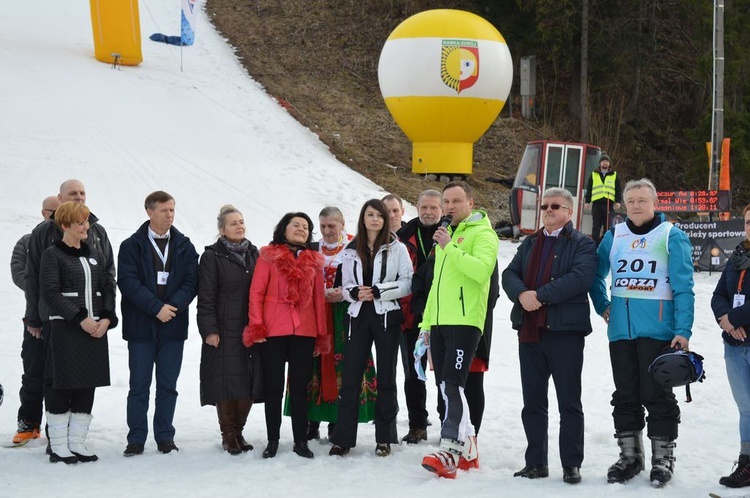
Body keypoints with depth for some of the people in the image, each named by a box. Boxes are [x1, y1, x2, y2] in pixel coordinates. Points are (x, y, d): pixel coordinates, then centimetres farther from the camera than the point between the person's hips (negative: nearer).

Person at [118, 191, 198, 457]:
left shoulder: (184, 246, 9)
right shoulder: (132, 246, 0)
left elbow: (191, 281, 2)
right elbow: (128, 282, -9)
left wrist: (173, 306, -15)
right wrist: (156, 307, -17)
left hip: (173, 325, 2)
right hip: (141, 325, -2)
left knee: (168, 385, 7)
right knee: (139, 386, 2)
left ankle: (165, 437, 16)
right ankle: (136, 439, 9)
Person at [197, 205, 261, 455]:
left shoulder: (253, 254, 14)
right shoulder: (212, 256, -1)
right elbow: (206, 297, -5)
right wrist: (209, 330, -12)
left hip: (251, 330, 4)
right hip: (224, 332, -4)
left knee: (249, 383, 3)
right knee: (226, 382, -5)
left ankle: (238, 431, 17)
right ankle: (228, 435, 7)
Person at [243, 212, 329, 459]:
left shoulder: (314, 261, 11)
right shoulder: (269, 256, 2)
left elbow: (319, 298, 11)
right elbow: (256, 292, -2)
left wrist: (322, 334, 8)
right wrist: (256, 325, -10)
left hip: (304, 332, 2)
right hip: (273, 331, -2)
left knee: (300, 388, 6)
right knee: (274, 387, 5)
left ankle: (300, 440, 13)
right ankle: (273, 440, 13)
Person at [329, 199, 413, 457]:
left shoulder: (396, 248, 1)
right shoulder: (351, 251, 10)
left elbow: (407, 283, -5)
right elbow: (346, 285, 12)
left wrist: (378, 291, -15)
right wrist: (355, 293, -10)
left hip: (387, 317, -2)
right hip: (359, 317, 3)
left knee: (385, 378, 4)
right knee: (350, 378, -1)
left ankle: (384, 438, 12)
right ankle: (343, 438, 3)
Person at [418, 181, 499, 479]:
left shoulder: (482, 233, -3)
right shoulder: (445, 235, 23)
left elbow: (483, 269, -22)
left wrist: (450, 248, -21)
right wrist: (426, 323, 22)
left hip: (464, 322, -8)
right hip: (439, 323, 8)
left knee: (452, 386, -17)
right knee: (445, 387, 8)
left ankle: (450, 452, -19)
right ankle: (467, 447, 17)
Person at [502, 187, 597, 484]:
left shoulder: (582, 244, 1)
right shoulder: (529, 244, 19)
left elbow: (581, 277, -16)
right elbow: (510, 274, 8)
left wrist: (540, 295, -19)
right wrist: (522, 294, -14)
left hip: (565, 330, -5)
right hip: (529, 331, 5)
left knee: (569, 402, 0)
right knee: (533, 402, 9)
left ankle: (572, 464, 7)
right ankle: (535, 462, 17)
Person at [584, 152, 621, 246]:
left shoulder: (614, 175, 12)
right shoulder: (593, 175, 13)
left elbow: (618, 190, 10)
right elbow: (589, 189, 12)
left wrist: (618, 201, -1)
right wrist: (587, 201, 5)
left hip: (609, 203, 0)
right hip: (596, 203, 0)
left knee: (608, 225, 2)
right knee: (596, 226, -1)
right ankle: (594, 244, 1)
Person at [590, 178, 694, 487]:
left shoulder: (672, 236, -3)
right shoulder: (614, 236, 10)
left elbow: (683, 286, -7)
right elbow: (596, 273, 22)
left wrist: (683, 329, -14)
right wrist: (602, 306, 11)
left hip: (658, 330, -4)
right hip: (620, 330, 5)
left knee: (657, 395, -2)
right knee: (625, 395, 10)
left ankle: (662, 458, 8)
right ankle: (629, 455, 21)